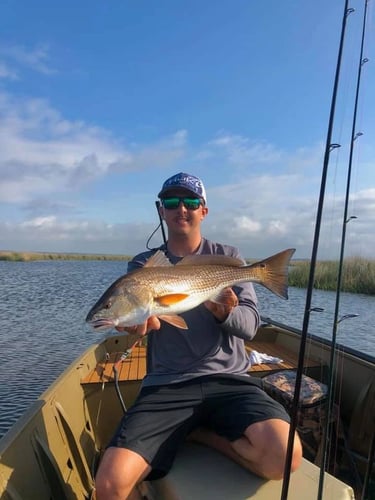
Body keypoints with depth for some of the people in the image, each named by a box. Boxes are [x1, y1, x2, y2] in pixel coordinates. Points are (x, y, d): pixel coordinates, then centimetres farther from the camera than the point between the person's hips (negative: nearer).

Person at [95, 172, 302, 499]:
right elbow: (147, 321, -9)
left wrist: (224, 313, -24)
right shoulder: (143, 264, 8)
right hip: (167, 385, -1)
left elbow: (250, 325, -1)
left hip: (229, 378, 2)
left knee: (286, 456, -24)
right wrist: (144, 319, -33)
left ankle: (199, 433, 2)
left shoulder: (228, 257, 7)